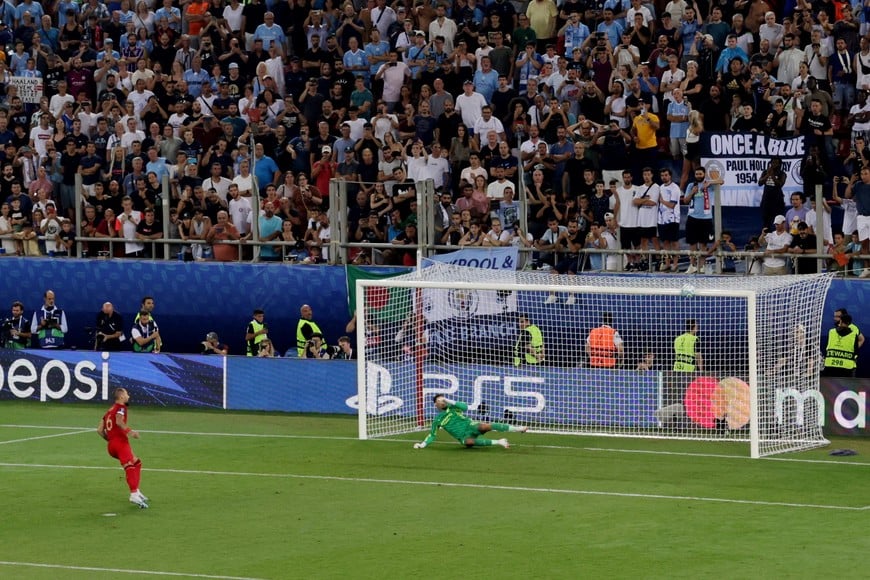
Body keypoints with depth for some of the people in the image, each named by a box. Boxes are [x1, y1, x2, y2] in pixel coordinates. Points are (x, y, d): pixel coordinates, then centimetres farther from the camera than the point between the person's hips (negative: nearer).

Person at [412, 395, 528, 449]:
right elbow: (432, 435, 14)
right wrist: (423, 444, 0)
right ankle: (498, 442, -35)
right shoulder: (437, 420, 8)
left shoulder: (452, 408, 5)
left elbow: (465, 407, -14)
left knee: (484, 426, -31)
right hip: (464, 436, 0)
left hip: (470, 426, 0)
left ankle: (516, 428, -37)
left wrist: (450, 401, -16)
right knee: (469, 442, -37)